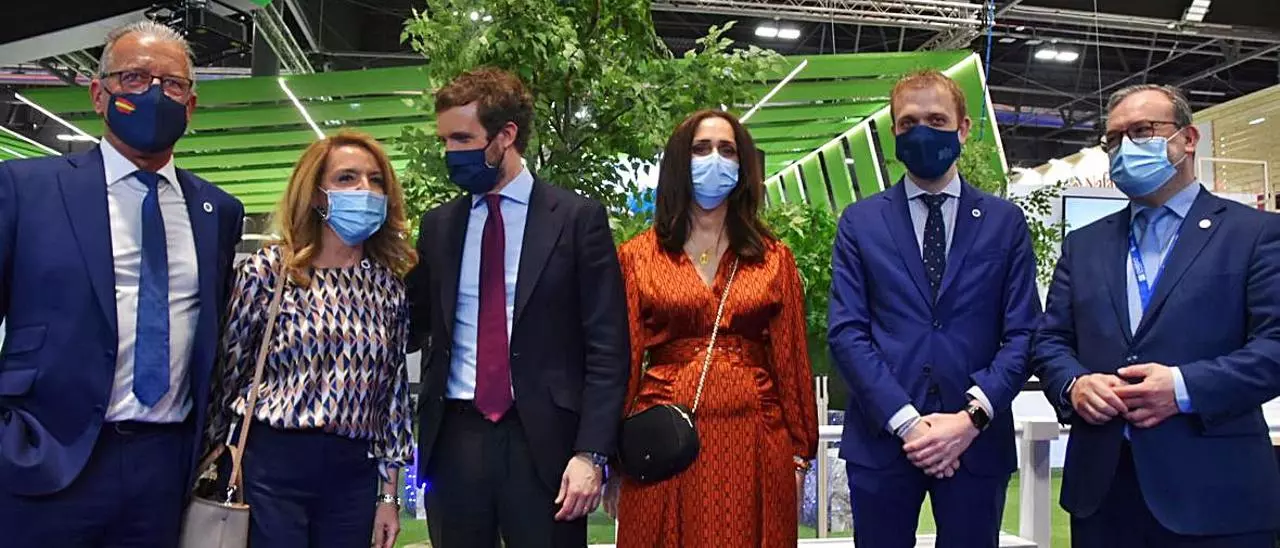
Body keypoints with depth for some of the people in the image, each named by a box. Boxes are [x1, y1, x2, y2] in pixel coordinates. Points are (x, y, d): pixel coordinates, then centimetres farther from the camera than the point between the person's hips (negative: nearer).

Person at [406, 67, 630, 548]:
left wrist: (591, 452, -12)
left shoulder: (578, 218, -1)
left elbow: (606, 347, -4)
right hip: (453, 438, 4)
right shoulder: (437, 225, 12)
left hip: (543, 439, -3)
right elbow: (415, 327, 16)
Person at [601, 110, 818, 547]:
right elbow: (623, 358, 3)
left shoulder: (775, 259, 8)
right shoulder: (638, 256, 5)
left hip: (753, 441, 1)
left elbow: (791, 360, 7)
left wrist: (800, 453, 4)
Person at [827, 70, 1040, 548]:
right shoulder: (860, 222, 6)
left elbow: (1022, 333, 2)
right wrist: (905, 420, -12)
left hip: (976, 441, 0)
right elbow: (847, 333, -2)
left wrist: (973, 416, -12)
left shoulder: (1006, 222, 7)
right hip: (881, 438, 0)